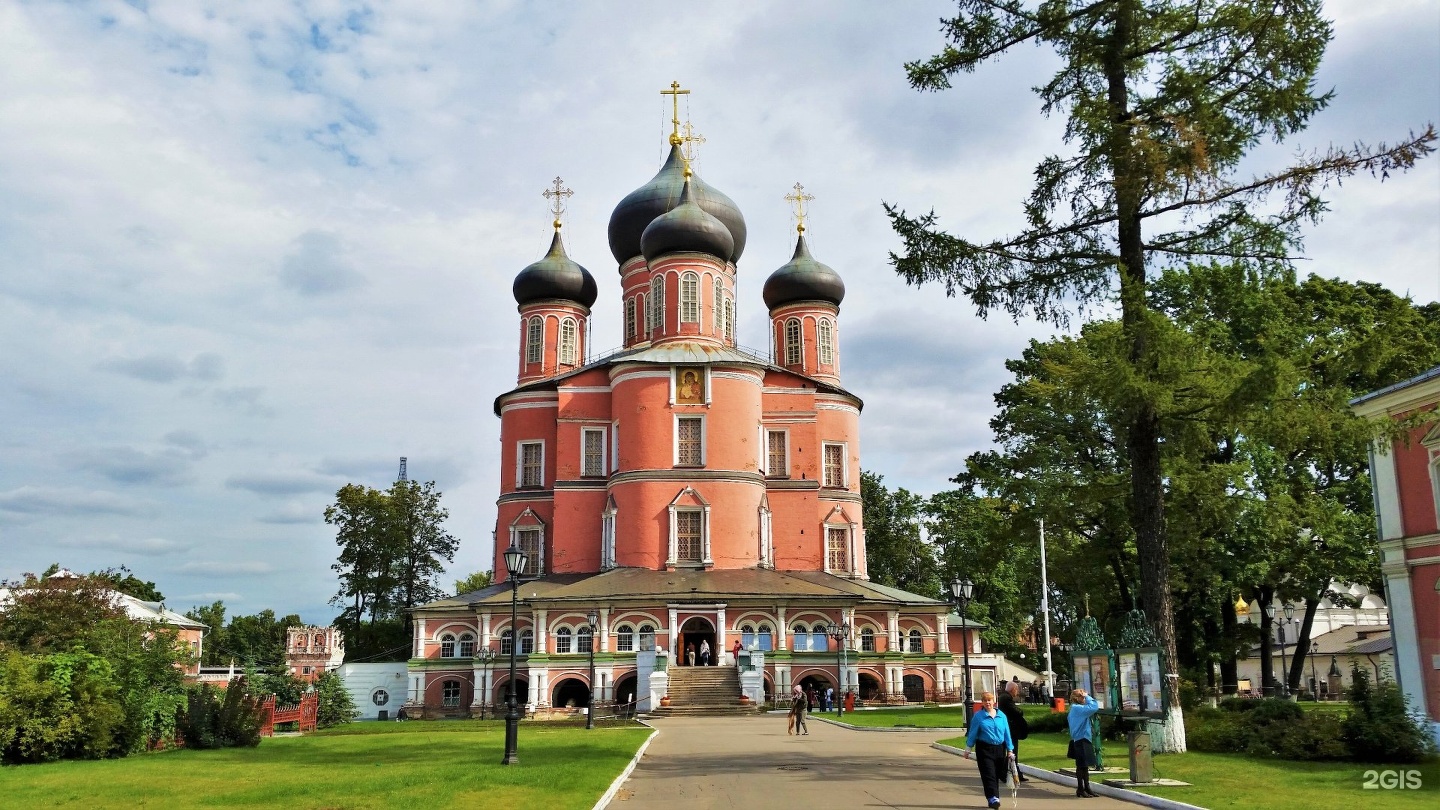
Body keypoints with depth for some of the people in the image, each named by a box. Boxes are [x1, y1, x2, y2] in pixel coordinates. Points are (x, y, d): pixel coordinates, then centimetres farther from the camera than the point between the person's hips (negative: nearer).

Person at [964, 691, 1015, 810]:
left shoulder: (1001, 716, 5)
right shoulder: (978, 716, -3)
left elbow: (1007, 733, 8)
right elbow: (972, 733, 1)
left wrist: (1010, 750, 6)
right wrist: (968, 749, 3)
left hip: (1000, 749, 3)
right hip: (984, 749, -3)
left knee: (997, 775, 9)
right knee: (989, 775, -10)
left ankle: (994, 798, 20)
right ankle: (993, 798, -14)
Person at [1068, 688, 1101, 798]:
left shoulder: (1074, 708, 13)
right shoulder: (1078, 708, -18)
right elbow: (1094, 707, -27)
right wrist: (1088, 697, -16)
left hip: (1079, 740, 10)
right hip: (1081, 741, -10)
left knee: (1085, 766, 15)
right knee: (1082, 766, -3)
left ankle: (1087, 788, 22)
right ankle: (1080, 790, 4)